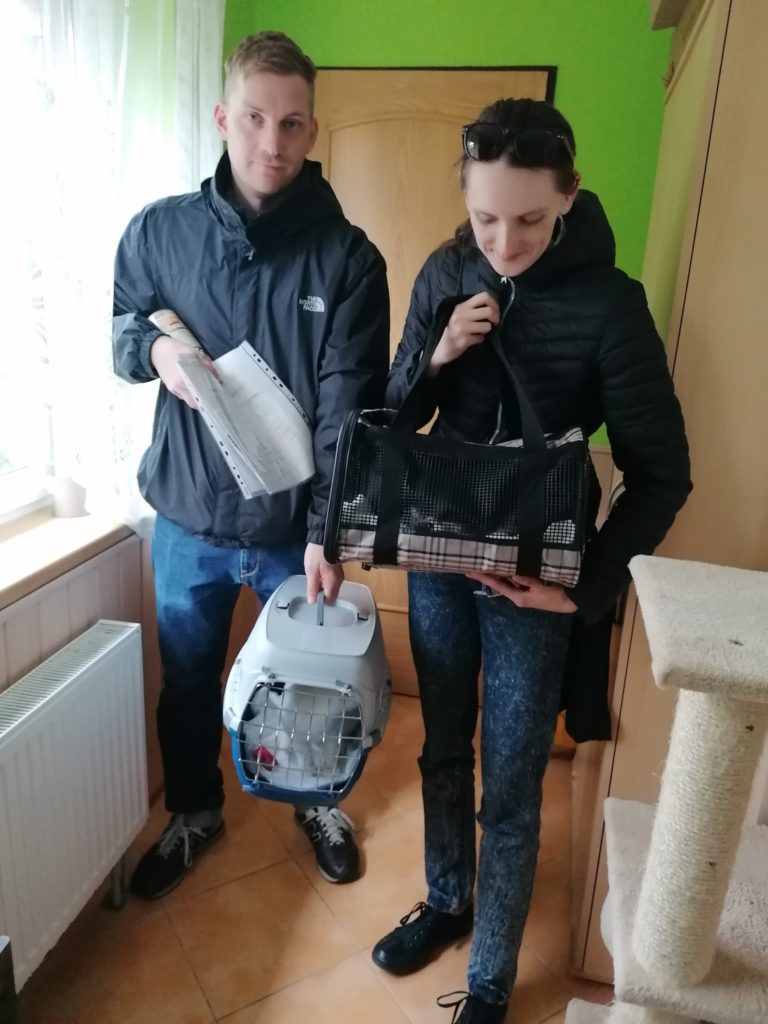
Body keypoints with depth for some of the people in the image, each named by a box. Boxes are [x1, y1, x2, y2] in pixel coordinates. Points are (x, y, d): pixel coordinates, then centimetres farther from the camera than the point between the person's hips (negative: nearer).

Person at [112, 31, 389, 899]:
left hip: (293, 525, -2)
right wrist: (154, 346, -13)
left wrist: (328, 532, -21)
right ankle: (194, 811, 48)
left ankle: (319, 803, 47)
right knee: (186, 681, 19)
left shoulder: (347, 258, -9)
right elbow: (119, 334, 10)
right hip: (187, 516, 2)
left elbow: (350, 411, -14)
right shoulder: (158, 231, -2)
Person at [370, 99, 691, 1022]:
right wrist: (435, 358, -15)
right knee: (443, 751, 20)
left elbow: (660, 475, -11)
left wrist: (586, 587, -20)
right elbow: (395, 414, 5)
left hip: (533, 576, -4)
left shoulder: (609, 302, -14)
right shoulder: (446, 274, -1)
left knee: (510, 789, 9)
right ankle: (446, 903, 46)